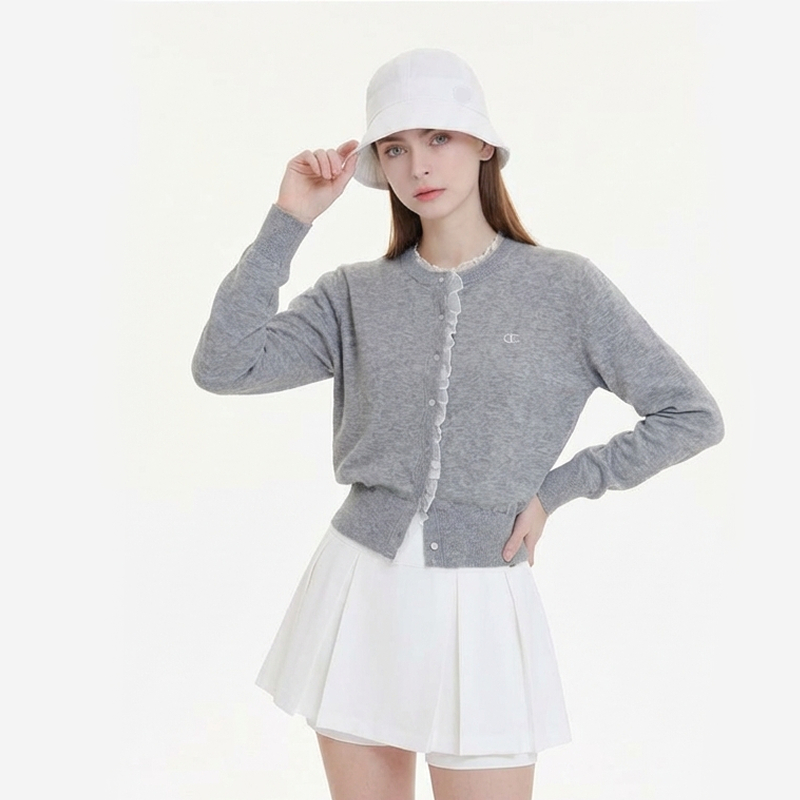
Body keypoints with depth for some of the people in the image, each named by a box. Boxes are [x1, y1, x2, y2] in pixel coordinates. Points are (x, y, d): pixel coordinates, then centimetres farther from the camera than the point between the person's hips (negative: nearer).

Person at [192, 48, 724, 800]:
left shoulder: (566, 287, -3)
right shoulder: (355, 294, 2)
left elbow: (692, 415, 2)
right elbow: (221, 366, -11)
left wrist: (554, 489, -2)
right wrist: (289, 220, -10)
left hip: (478, 604, -2)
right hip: (357, 590, 2)